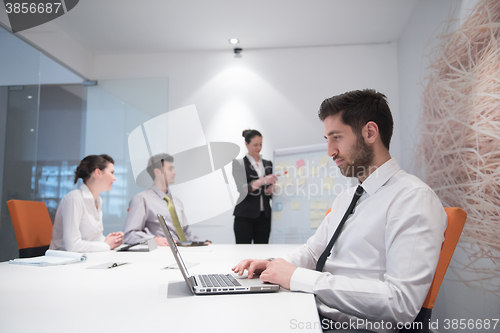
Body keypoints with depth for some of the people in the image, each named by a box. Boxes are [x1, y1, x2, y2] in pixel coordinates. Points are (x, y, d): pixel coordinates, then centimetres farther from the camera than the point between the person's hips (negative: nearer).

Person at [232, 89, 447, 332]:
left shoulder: (414, 198, -14)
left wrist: (298, 278, -22)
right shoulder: (346, 197, 14)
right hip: (311, 313, 7)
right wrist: (275, 265, -1)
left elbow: (401, 302, -23)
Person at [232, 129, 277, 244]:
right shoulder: (239, 163, -1)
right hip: (245, 215, -4)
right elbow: (242, 189, -13)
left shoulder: (268, 164, 12)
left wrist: (270, 190, -5)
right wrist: (263, 181, -23)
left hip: (264, 215, 4)